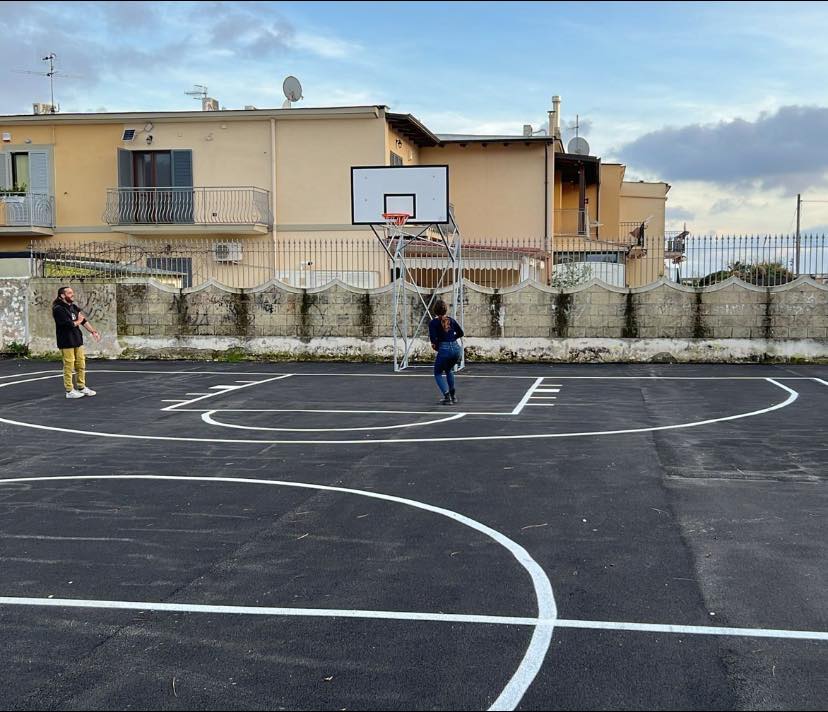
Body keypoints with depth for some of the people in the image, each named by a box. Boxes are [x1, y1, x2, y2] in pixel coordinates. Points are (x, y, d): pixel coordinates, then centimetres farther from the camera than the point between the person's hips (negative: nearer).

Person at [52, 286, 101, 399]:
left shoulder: (74, 307, 13)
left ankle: (82, 387, 23)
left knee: (81, 365, 12)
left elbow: (84, 320, 11)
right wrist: (79, 321, -2)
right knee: (69, 366, -3)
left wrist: (93, 331, 2)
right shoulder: (58, 309, -13)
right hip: (66, 342, -8)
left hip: (77, 340, 8)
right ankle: (69, 391, 5)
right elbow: (69, 324, -21)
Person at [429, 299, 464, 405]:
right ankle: (453, 395, 29)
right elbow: (460, 333, 21)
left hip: (444, 350, -5)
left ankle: (447, 396, -3)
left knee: (438, 373, 15)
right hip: (456, 349, 5)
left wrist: (436, 347, 8)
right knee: (449, 370, 32)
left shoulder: (433, 323, -2)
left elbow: (433, 339, -11)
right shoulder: (451, 320, 12)